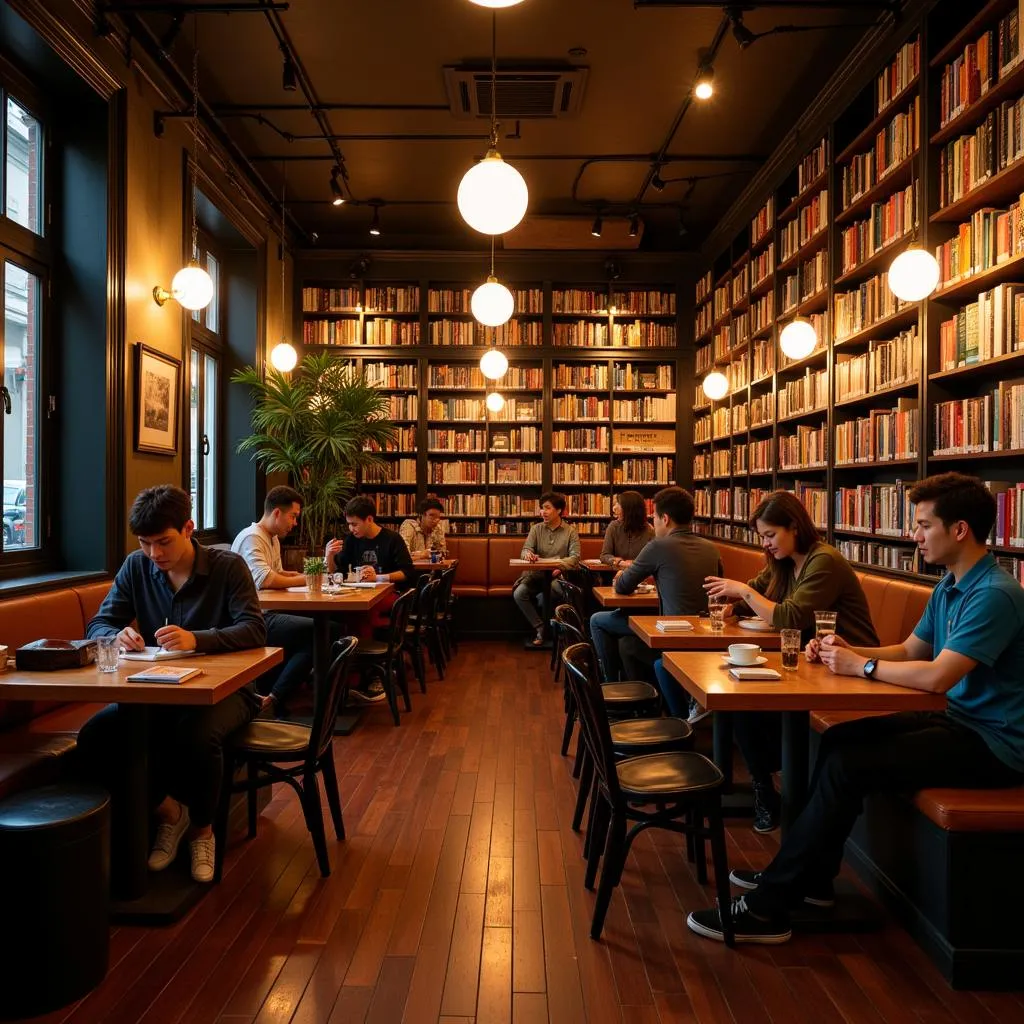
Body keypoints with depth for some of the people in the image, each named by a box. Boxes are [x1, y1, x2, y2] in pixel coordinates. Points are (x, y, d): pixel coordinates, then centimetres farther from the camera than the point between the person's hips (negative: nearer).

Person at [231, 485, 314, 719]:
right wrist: (303, 580, -13)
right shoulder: (251, 538, -12)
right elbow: (265, 579, -27)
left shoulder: (273, 539, 20)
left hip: (265, 614, 10)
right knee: (316, 632, -21)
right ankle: (273, 702, -13)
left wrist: (305, 575, 6)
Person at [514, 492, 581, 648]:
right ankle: (540, 627, -10)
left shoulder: (571, 531, 3)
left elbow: (575, 556, -8)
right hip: (536, 574, 3)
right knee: (519, 593, -25)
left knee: (543, 596, -34)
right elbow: (525, 550, 2)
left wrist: (560, 567, -28)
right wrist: (528, 554, -25)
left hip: (558, 576, -3)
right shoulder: (536, 529, 11)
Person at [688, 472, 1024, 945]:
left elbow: (936, 676, -31)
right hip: (959, 719, 10)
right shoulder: (949, 586, 9)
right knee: (839, 739, 2)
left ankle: (768, 908, -11)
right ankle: (811, 875, 12)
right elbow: (909, 651, 13)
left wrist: (861, 665, -17)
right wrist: (849, 650, -4)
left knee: (848, 765, -19)